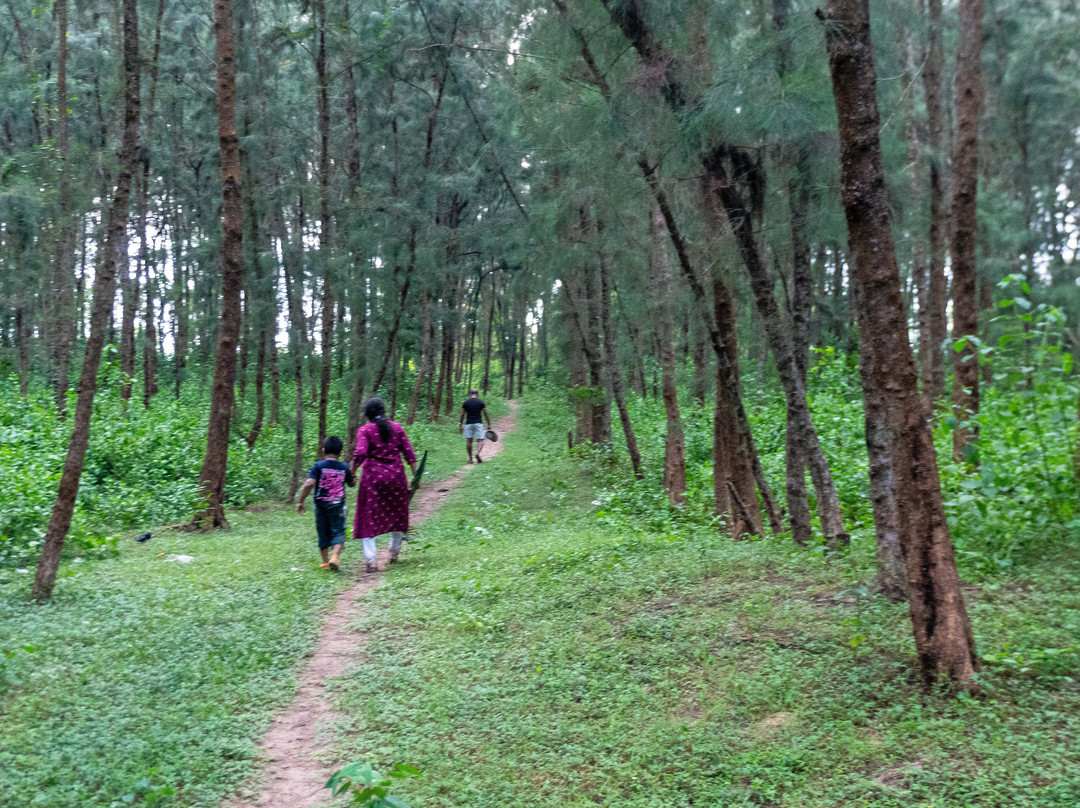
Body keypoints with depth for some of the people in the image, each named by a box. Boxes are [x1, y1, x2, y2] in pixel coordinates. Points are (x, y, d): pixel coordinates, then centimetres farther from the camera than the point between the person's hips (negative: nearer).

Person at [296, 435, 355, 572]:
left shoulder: (318, 466, -7)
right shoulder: (344, 467, 0)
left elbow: (309, 484, -18)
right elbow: (352, 484, 15)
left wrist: (300, 501, -12)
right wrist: (353, 471, 30)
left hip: (321, 504, 0)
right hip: (337, 504, 0)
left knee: (323, 532, 13)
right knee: (338, 532, 4)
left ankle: (325, 561, 20)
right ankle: (335, 557, -20)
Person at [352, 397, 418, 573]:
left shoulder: (365, 430, -3)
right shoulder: (396, 427, 6)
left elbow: (360, 453, -17)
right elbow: (408, 452, 3)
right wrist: (415, 475, 7)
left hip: (373, 476, -3)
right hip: (396, 475, 3)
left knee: (368, 518, 3)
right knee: (397, 513, 20)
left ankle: (371, 560, -5)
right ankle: (394, 553, 30)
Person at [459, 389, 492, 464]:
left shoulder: (465, 402, 5)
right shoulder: (481, 402, 2)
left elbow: (462, 415, 6)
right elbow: (485, 414, 3)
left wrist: (460, 425, 12)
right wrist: (489, 424, 10)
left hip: (468, 423, 2)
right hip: (478, 423, -1)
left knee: (469, 441, 6)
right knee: (480, 441, -1)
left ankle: (470, 458, 6)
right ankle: (477, 453, -26)